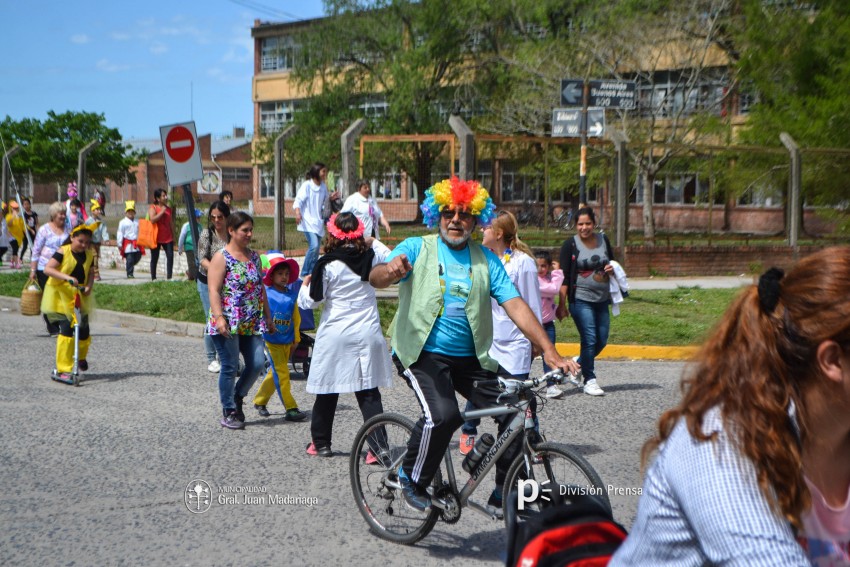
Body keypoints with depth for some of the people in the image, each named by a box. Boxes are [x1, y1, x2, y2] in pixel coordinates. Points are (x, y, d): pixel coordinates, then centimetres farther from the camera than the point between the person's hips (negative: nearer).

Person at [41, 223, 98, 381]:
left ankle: (81, 357, 37)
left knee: (84, 330, 3)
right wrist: (66, 277, -35)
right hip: (61, 295, -5)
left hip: (80, 296, 5)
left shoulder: (89, 255, 3)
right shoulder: (63, 252, -13)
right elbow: (47, 269, -23)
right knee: (66, 329, -15)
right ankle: (63, 369, -8)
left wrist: (88, 287, -7)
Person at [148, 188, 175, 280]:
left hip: (168, 237, 4)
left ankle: (169, 277, -6)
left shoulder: (168, 209, 13)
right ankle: (153, 278, 10)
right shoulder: (152, 208, -3)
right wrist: (162, 212, -16)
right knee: (154, 258, 3)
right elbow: (152, 219, -20)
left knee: (170, 256, -8)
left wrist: (173, 236, 14)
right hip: (156, 237, -4)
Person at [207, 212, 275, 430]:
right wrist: (219, 317, -23)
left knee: (257, 364, 0)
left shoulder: (254, 256, 14)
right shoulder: (222, 257, -6)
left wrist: (268, 317, 18)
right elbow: (214, 290, -13)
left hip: (252, 324, 6)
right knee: (230, 367, -1)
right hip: (228, 324, -6)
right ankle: (228, 412, 12)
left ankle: (237, 398, 25)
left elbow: (261, 288, 20)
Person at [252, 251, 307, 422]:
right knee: (281, 373, -8)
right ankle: (291, 409, -8)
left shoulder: (291, 294, 5)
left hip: (287, 341, 6)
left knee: (275, 373, 15)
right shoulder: (265, 293, -9)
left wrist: (296, 337, 14)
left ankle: (260, 401, 31)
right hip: (272, 340, -6)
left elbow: (296, 317, 13)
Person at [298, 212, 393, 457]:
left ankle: (320, 443, 23)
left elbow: (311, 301, -6)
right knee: (369, 393, 3)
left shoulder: (328, 264, -10)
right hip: (367, 335, 3)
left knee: (327, 392, 12)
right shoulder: (371, 255, 2)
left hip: (335, 336, -3)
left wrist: (305, 285, 13)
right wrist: (375, 243, 34)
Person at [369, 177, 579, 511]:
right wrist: (390, 270, -39)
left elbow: (516, 306, 0)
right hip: (423, 353, -4)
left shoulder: (486, 260, 9)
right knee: (443, 414, -29)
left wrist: (549, 351, -12)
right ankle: (412, 479, -2)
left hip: (470, 358, 4)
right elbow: (375, 278, -13)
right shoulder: (417, 248, 2)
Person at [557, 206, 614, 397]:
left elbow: (612, 263, 21)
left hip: (602, 299, 5)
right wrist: (562, 304, -11)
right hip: (581, 300, -5)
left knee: (602, 340, 9)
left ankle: (579, 363, 34)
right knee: (589, 339, -9)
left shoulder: (603, 240, 7)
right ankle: (589, 381, 3)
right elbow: (564, 276, -7)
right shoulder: (570, 244, -6)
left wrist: (611, 269, -5)